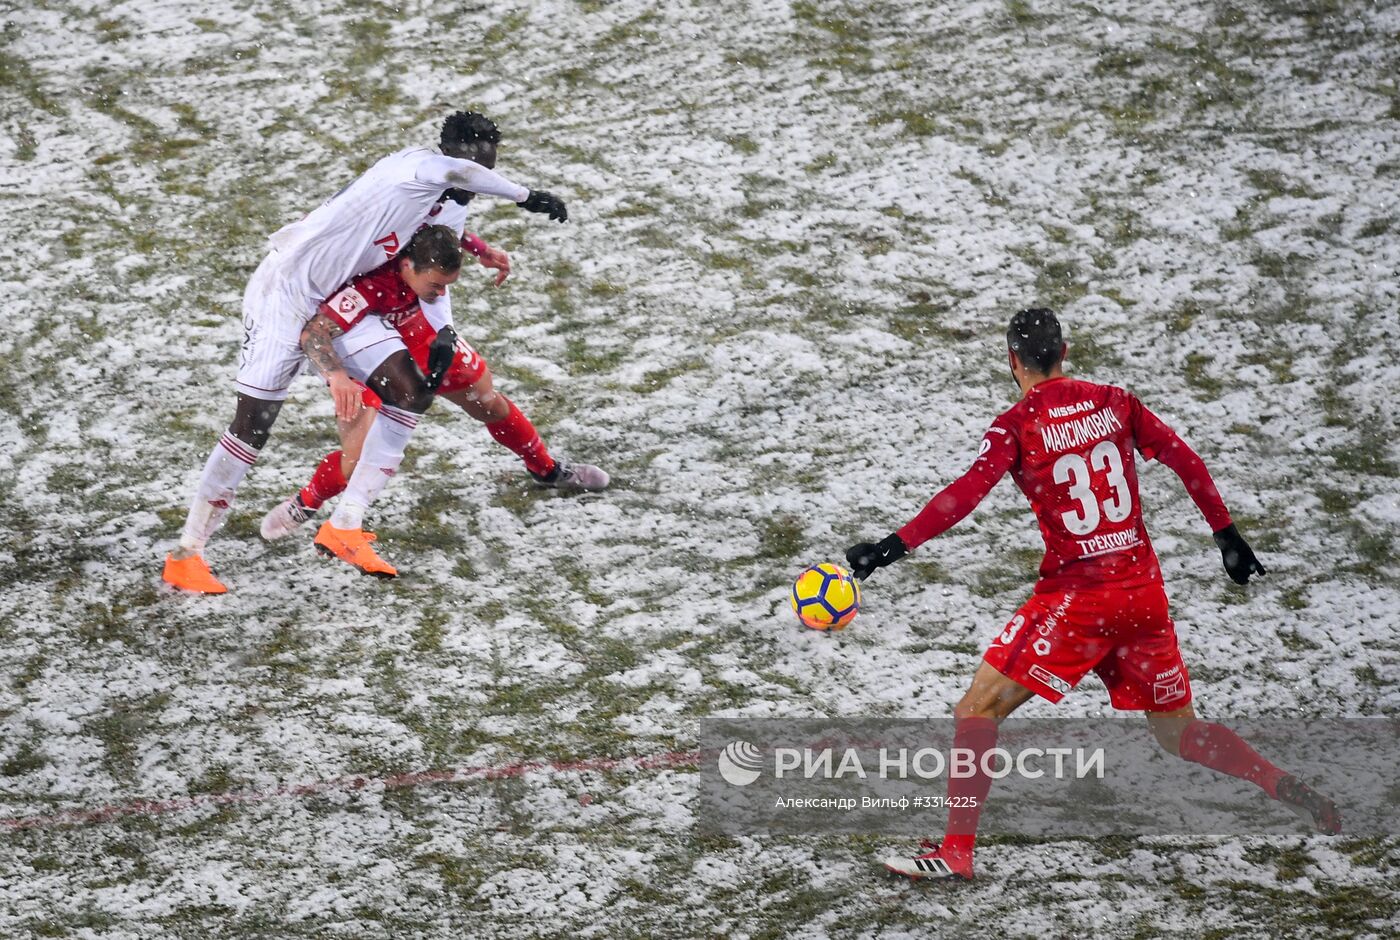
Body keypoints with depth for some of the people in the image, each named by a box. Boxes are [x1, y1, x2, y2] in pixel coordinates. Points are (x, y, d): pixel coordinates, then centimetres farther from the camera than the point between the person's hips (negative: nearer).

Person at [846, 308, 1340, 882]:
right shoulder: (1113, 402, 8)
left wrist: (891, 548, -22)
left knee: (978, 709, 0)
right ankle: (1292, 792, 11)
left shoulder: (1017, 425, -7)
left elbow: (967, 494, -19)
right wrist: (1227, 535, 18)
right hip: (1144, 591, 6)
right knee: (1178, 731, 20)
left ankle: (956, 850, -6)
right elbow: (1186, 462, 8)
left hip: (1078, 594, -6)